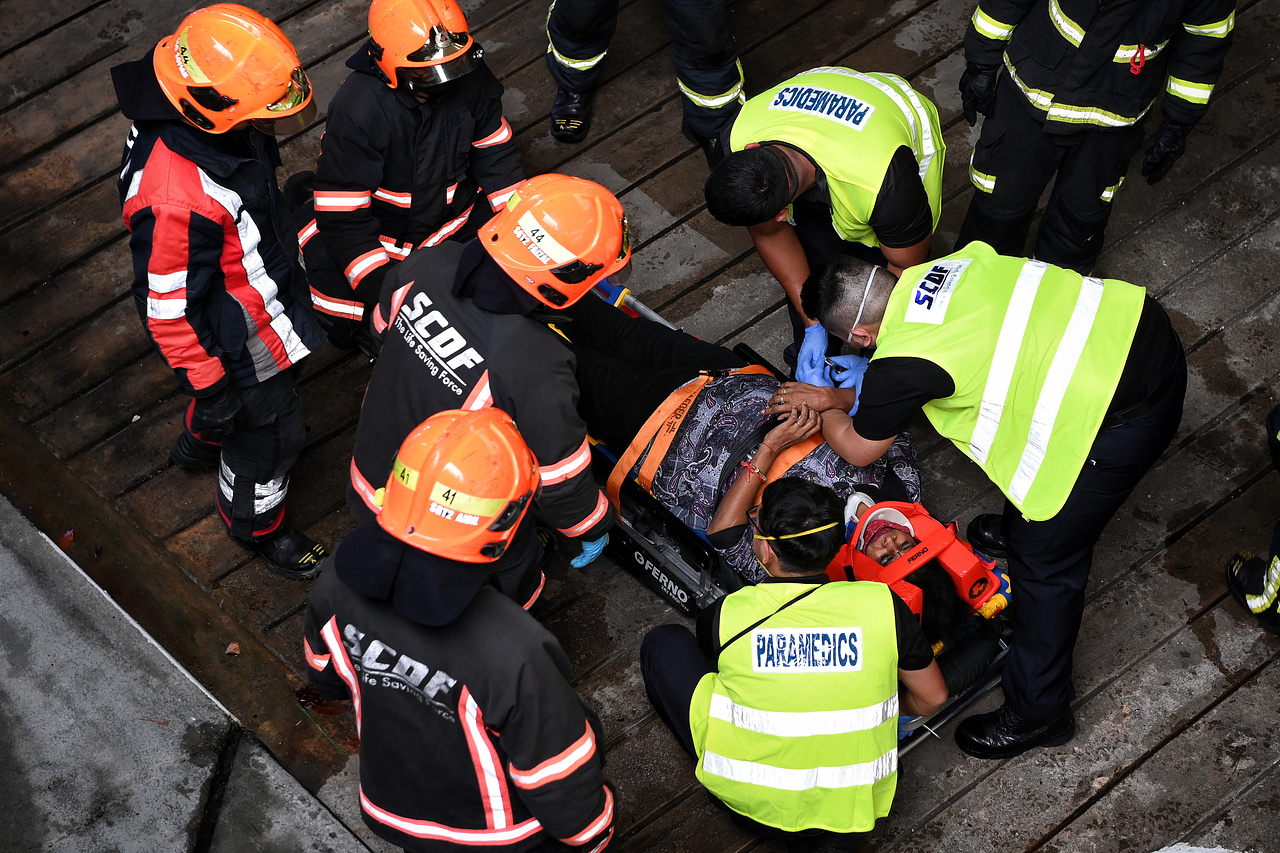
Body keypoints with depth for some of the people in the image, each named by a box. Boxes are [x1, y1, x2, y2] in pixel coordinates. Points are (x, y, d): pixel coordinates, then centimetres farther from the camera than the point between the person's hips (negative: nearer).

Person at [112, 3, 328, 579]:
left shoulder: (194, 116, -18)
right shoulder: (175, 200, -45)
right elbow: (168, 306, -31)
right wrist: (206, 386, -18)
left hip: (261, 302, 8)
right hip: (240, 346, -8)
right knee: (265, 438, 18)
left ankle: (199, 445, 67)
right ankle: (255, 525, 48)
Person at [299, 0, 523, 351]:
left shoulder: (471, 78, -16)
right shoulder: (357, 109, -29)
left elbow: (496, 158, -1)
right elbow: (343, 218, -25)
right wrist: (380, 288, -31)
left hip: (451, 212, 4)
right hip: (378, 227, -4)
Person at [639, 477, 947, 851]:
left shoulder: (724, 615, -16)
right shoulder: (882, 606, -14)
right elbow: (932, 698, 2)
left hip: (752, 802, -2)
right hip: (855, 805, 2)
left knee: (666, 644, 12)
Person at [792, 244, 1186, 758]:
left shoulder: (901, 360, -16)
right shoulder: (931, 272, 5)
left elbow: (858, 447, 3)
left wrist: (827, 408, 23)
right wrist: (843, 397, 24)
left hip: (1125, 416, -9)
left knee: (1043, 558, 7)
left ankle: (1038, 711, 22)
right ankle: (1021, 526, 67)